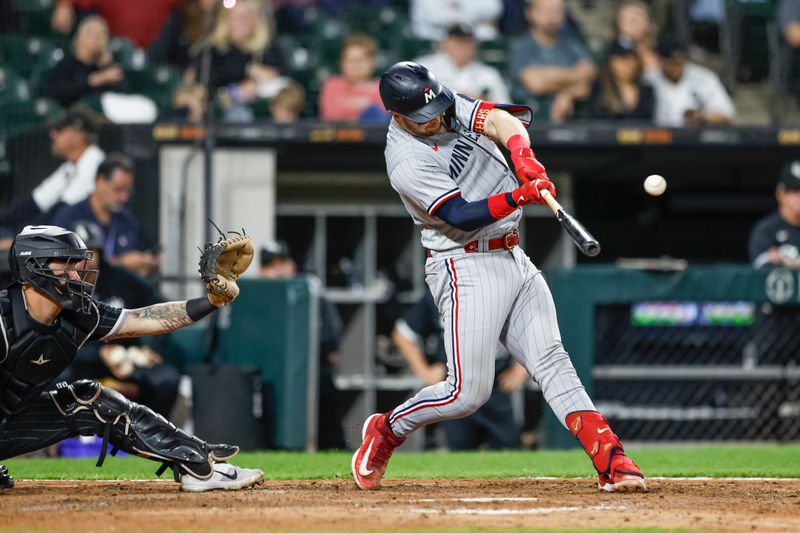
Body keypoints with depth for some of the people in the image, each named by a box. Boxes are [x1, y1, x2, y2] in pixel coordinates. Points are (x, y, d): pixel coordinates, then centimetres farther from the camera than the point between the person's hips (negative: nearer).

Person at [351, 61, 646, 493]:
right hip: (468, 270, -7)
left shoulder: (448, 105, 3)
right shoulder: (407, 164, -18)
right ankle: (386, 431, 15)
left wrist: (522, 154, -30)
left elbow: (498, 119, -9)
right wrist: (521, 197, -38)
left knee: (551, 360, -4)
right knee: (468, 392, -9)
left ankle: (611, 461, -13)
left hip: (513, 259, 7)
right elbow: (462, 215, -25)